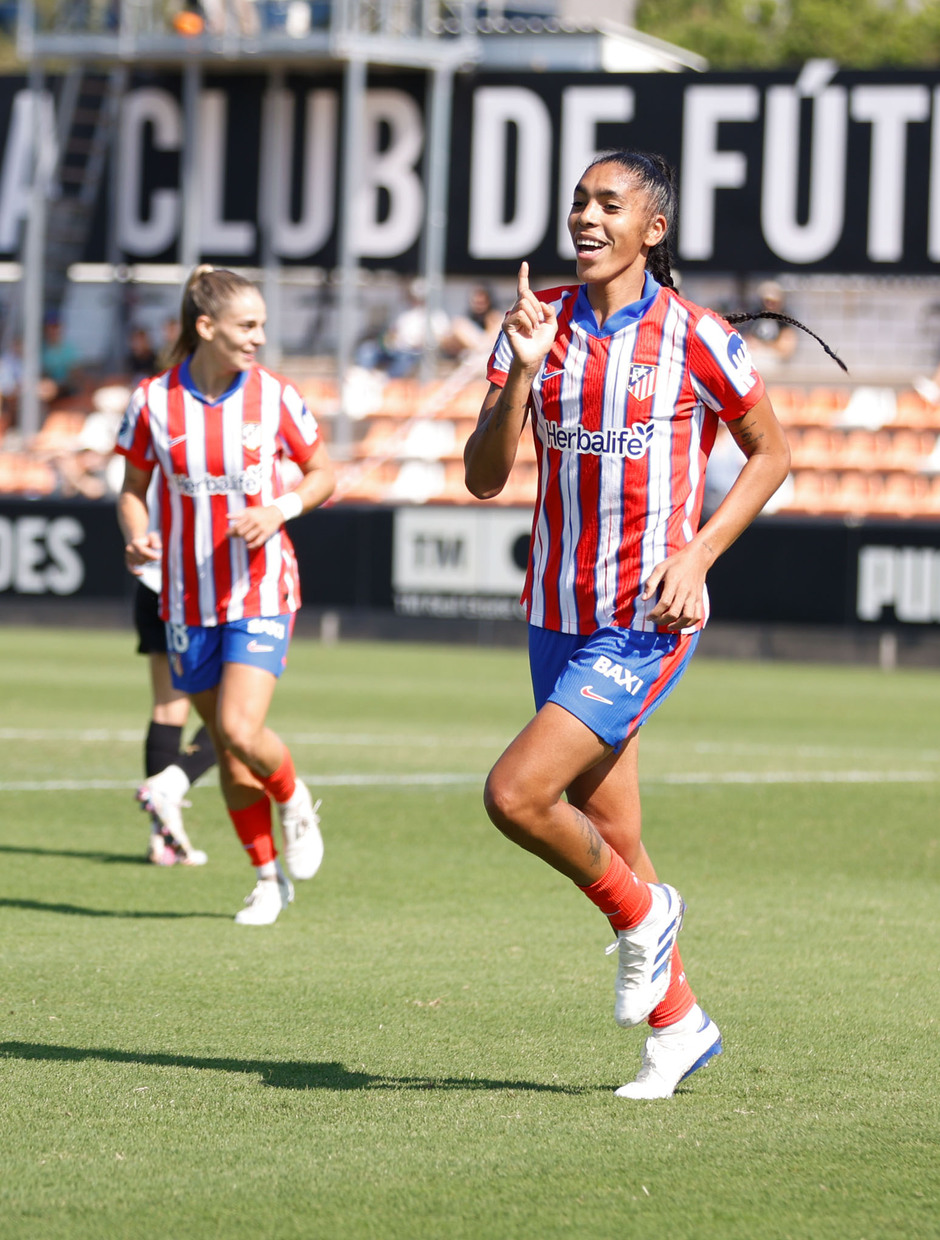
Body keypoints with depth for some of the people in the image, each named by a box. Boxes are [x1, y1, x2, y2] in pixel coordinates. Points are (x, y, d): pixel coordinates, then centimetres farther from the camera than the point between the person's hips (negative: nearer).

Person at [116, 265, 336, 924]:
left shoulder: (274, 396, -6)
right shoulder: (154, 402, -5)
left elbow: (324, 473, 6)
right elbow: (134, 488, 8)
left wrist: (279, 509, -12)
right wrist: (137, 536, -12)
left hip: (261, 591, -2)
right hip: (189, 597, 2)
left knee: (240, 729, -18)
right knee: (227, 749, 8)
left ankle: (293, 799, 16)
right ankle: (268, 876, 23)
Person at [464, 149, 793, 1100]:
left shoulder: (694, 338, -8)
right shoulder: (537, 324, 3)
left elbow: (770, 452, 3)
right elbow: (484, 478, -2)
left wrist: (696, 555, -9)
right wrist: (522, 370, -18)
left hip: (648, 621, -5)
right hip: (558, 617, 5)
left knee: (516, 793, -19)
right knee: (607, 835, 10)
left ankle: (642, 913, 7)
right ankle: (676, 1026, 27)